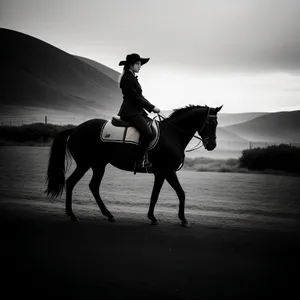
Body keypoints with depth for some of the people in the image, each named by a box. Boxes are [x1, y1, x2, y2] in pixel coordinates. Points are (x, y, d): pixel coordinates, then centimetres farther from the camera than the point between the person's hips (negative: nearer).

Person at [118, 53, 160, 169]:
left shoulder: (132, 78, 19)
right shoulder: (127, 78, -12)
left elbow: (140, 97, 21)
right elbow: (135, 97, -18)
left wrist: (151, 107, 10)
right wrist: (152, 107, -15)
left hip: (137, 111, 11)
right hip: (130, 112, -11)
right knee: (148, 133, -25)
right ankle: (141, 159, -16)